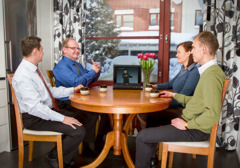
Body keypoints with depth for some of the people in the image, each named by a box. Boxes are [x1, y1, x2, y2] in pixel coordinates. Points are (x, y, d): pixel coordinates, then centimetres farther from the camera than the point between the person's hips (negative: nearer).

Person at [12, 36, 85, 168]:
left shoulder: (33, 70, 9)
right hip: (34, 119, -10)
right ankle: (55, 157, 6)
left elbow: (51, 90, 15)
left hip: (48, 110, 10)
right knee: (78, 131, -21)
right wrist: (62, 118, -27)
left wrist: (73, 90, 8)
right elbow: (35, 107, -28)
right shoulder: (23, 76, -22)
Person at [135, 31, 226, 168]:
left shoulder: (212, 75, -23)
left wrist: (186, 125, -21)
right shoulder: (208, 71, 10)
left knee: (143, 136, -11)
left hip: (195, 131, -11)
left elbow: (213, 114, -30)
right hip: (189, 121, 11)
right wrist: (174, 95, 21)